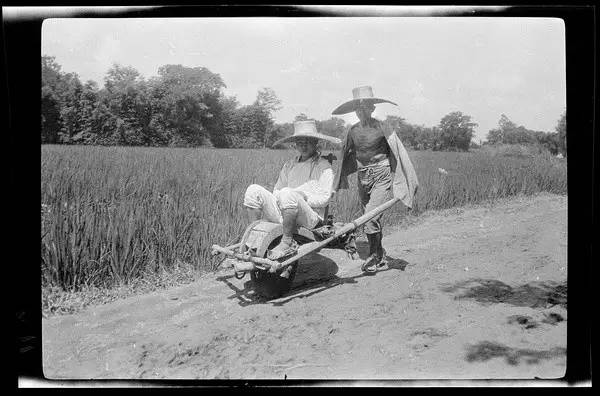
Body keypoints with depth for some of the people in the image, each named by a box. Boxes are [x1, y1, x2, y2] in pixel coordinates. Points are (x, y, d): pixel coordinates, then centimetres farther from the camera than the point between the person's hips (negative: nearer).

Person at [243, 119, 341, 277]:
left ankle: (288, 243, -24)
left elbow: (323, 199, -6)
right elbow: (276, 191, 20)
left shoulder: (323, 166, 4)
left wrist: (297, 199, -10)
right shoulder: (289, 165, 21)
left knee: (287, 194, -36)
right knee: (253, 190, -13)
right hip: (283, 215, 6)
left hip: (310, 218, -5)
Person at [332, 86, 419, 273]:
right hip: (363, 177, 5)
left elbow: (399, 152, -6)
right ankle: (380, 254, 28)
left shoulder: (381, 127, -8)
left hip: (382, 175, -5)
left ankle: (373, 255, 3)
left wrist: (408, 183, -6)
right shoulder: (353, 131, 7)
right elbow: (346, 156, 17)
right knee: (369, 217, 12)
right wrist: (335, 185, 20)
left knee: (371, 217, -15)